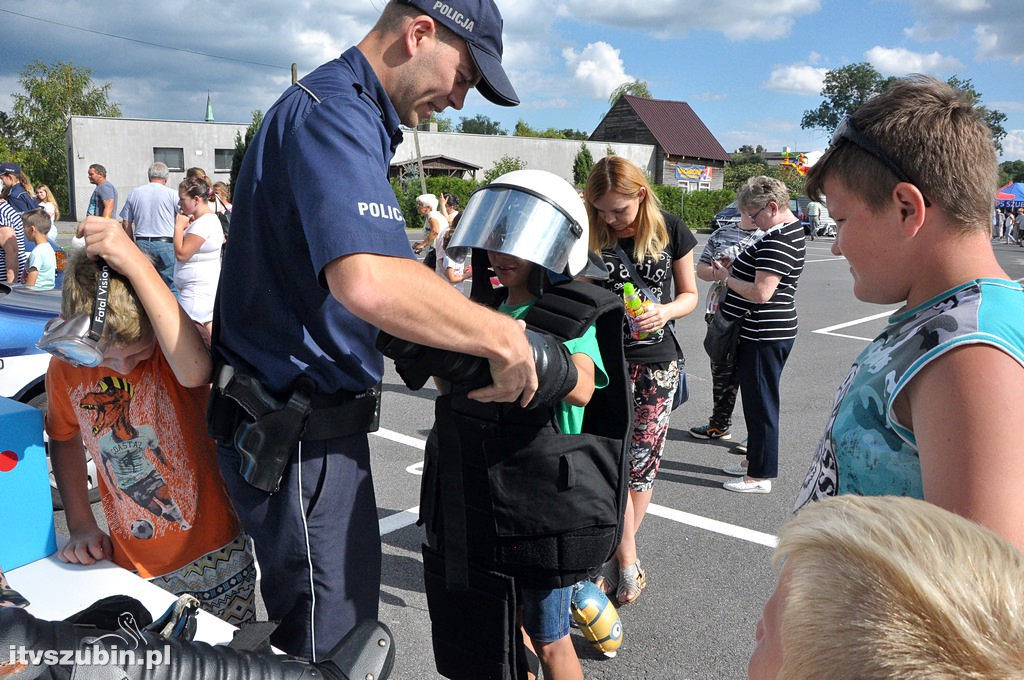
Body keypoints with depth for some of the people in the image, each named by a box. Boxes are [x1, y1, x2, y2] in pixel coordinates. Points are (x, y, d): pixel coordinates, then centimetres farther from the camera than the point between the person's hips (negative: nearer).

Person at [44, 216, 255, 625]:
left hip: (214, 557, -3)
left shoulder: (172, 349, -17)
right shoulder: (65, 369, -5)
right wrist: (81, 526, 7)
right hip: (132, 567, 4)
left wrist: (135, 262, -42)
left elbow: (196, 371, -43)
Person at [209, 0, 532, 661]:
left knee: (342, 625, 23)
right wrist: (502, 335, -26)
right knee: (330, 648, 4)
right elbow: (368, 281, -38)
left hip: (299, 422, 11)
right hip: (299, 436, -11)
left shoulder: (347, 111, 15)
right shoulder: (334, 110, -20)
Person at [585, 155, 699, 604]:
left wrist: (665, 311, -15)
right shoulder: (590, 237, -5)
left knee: (643, 465, 7)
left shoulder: (670, 231, -3)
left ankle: (614, 554, 24)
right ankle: (628, 563, 15)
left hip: (657, 364, 1)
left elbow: (689, 294, 6)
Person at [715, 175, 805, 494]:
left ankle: (760, 476, 10)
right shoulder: (790, 229, 13)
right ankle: (754, 460, 33)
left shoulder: (777, 241, -21)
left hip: (765, 335, -11)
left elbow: (761, 293, -28)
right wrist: (735, 269, 7)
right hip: (760, 333, 11)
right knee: (755, 400, 20)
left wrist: (726, 278, -13)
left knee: (761, 403, -1)